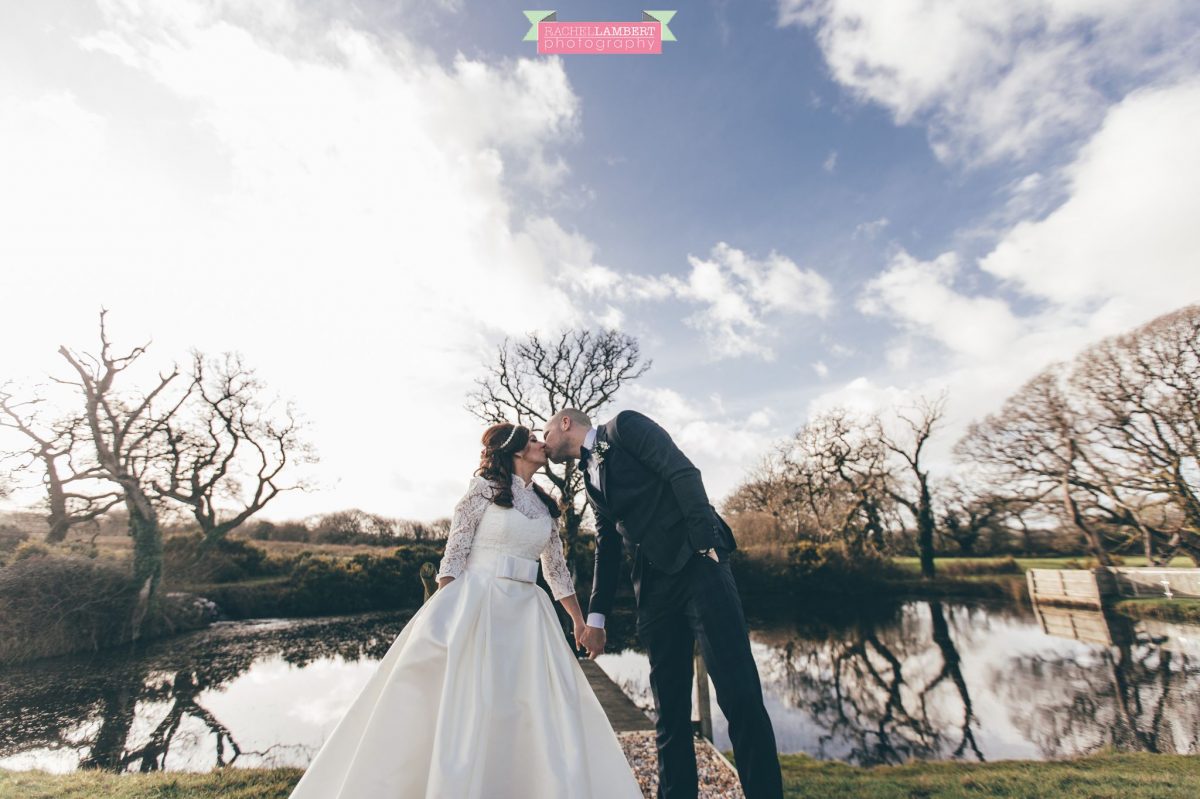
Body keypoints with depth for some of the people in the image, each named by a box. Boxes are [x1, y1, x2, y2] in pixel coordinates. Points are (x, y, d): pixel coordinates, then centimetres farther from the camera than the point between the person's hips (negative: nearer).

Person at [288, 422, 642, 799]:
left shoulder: (546, 505, 11)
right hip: (476, 602, -5)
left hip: (526, 612, 5)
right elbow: (454, 552, -7)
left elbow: (556, 568, 16)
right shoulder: (486, 487, -5)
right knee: (456, 704, 2)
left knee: (542, 712, 6)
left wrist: (581, 623, 17)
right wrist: (444, 617, -14)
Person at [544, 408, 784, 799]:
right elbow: (607, 548, 22)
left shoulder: (624, 426, 1)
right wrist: (596, 616, 18)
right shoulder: (589, 477, 21)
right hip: (654, 586, 7)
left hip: (697, 563, -7)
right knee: (669, 708, 9)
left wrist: (705, 543, -19)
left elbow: (683, 473, -11)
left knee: (740, 694, -6)